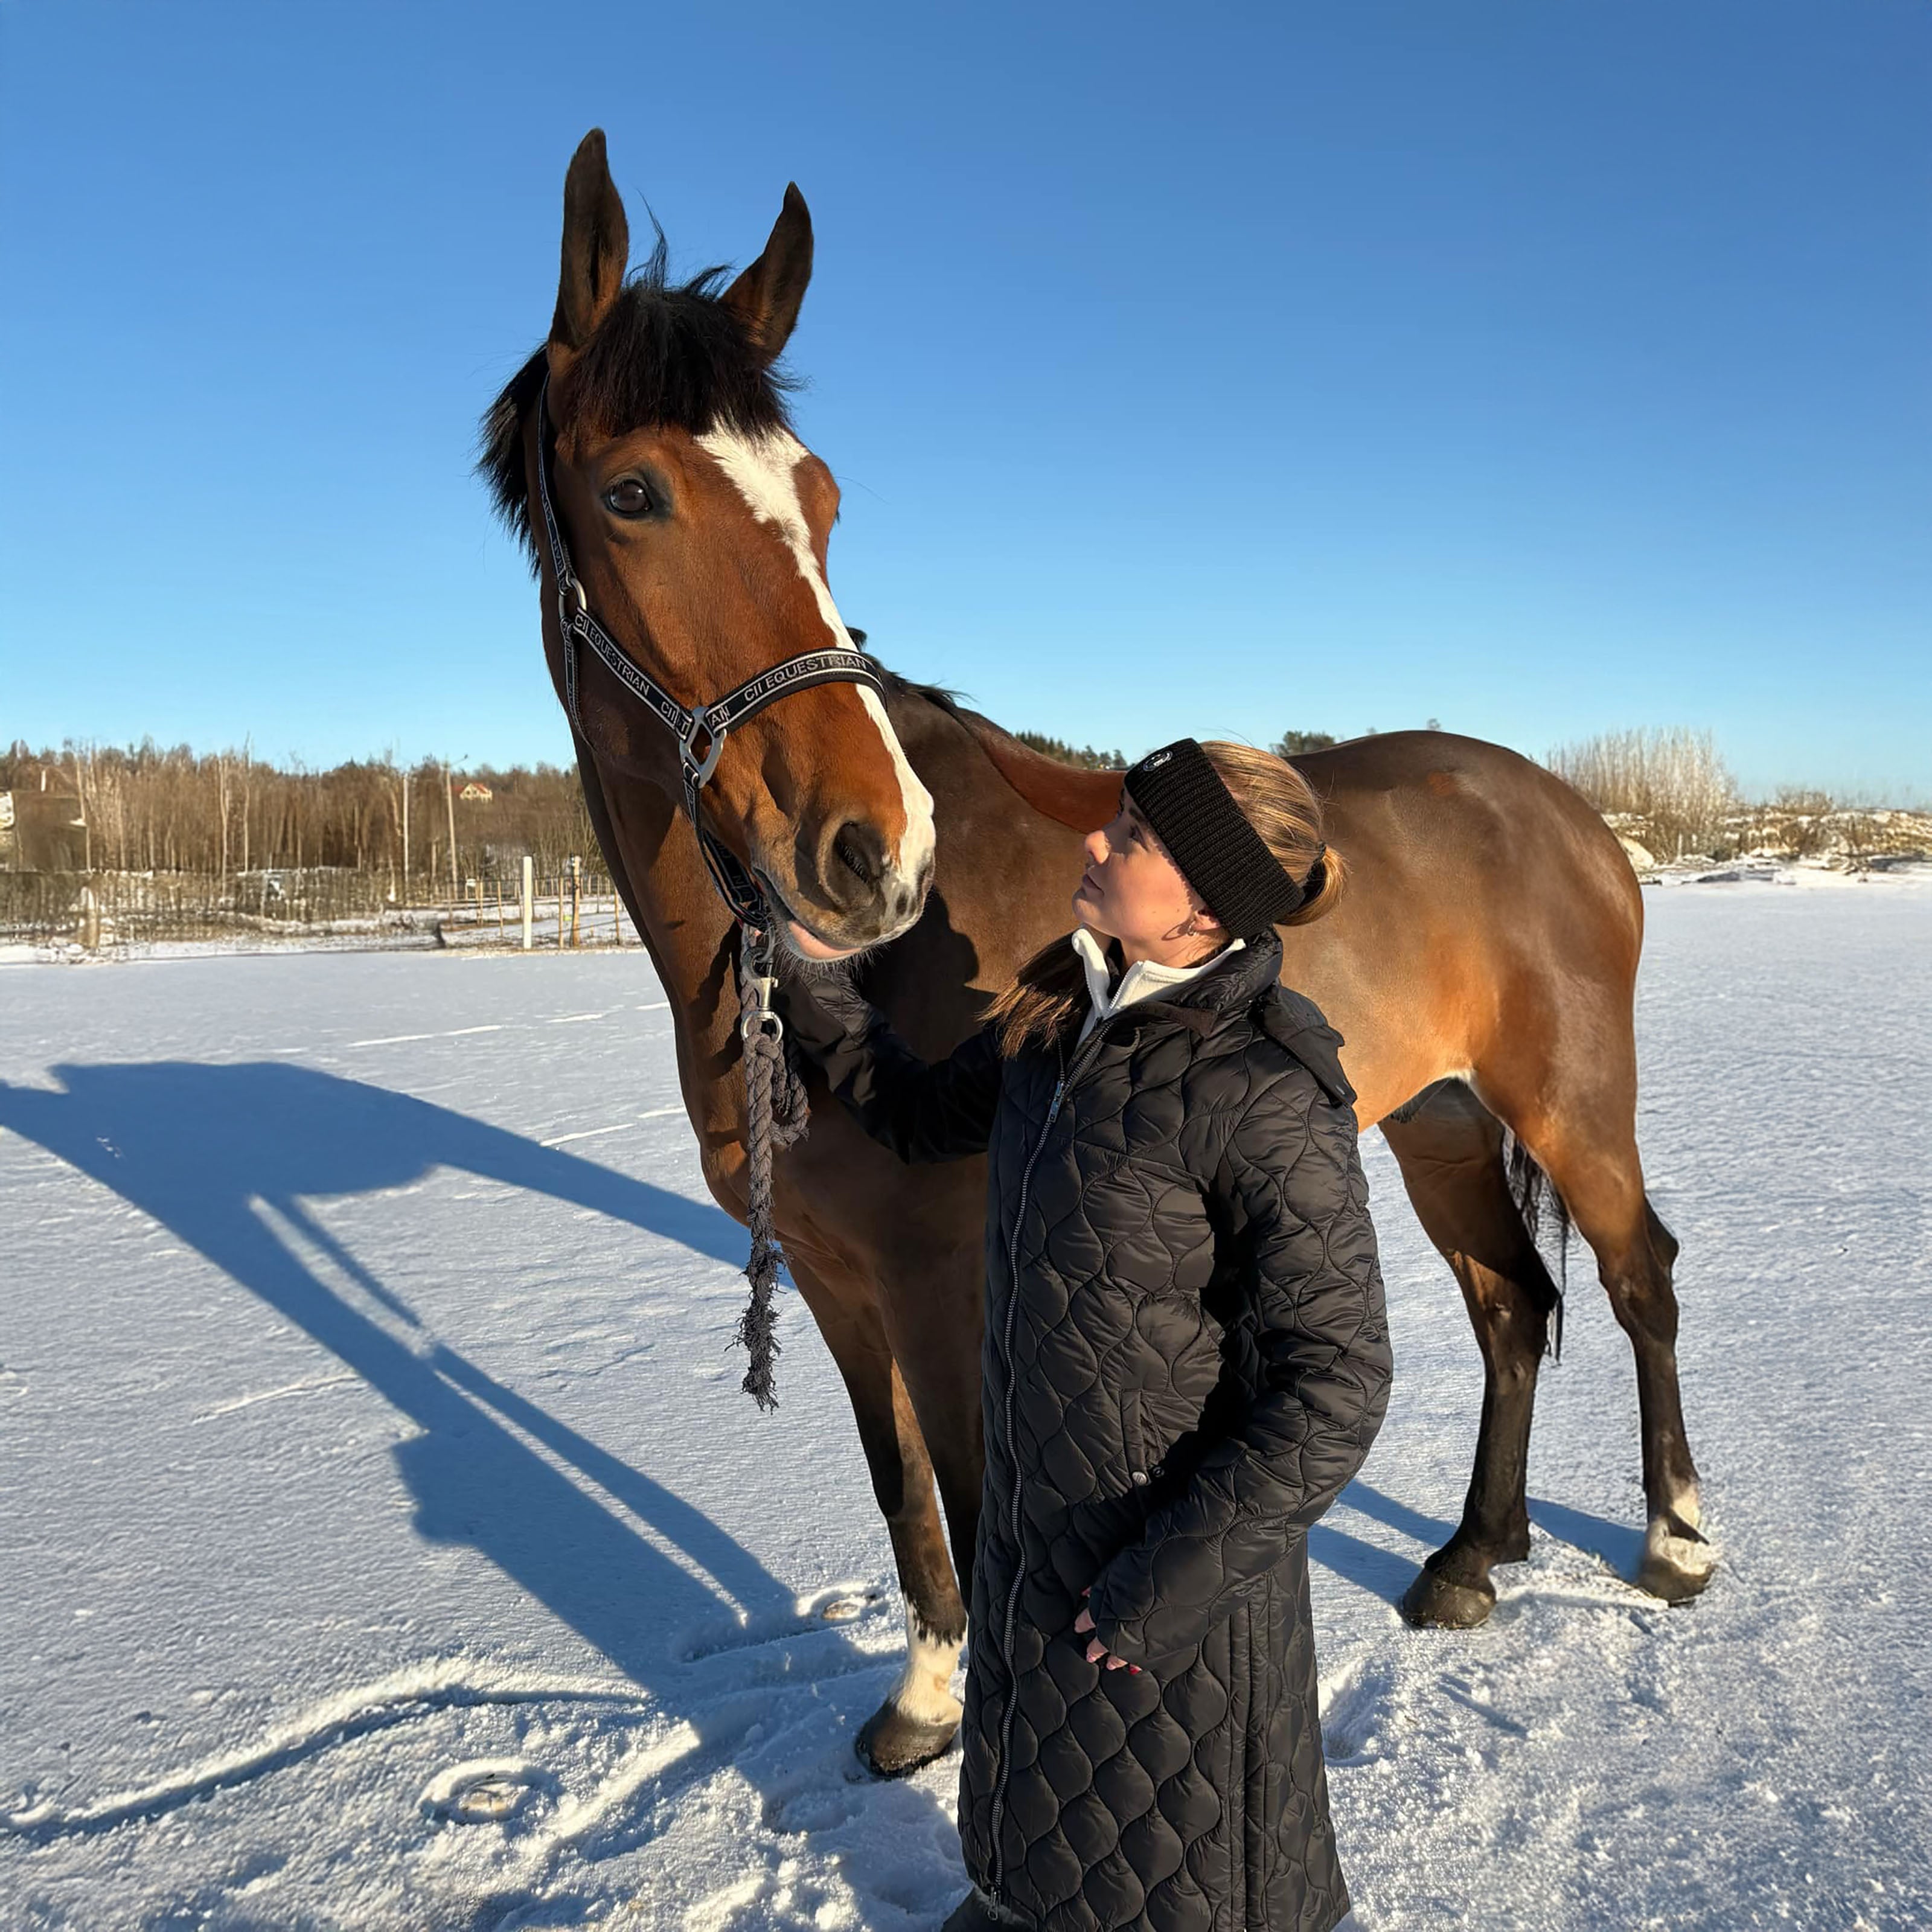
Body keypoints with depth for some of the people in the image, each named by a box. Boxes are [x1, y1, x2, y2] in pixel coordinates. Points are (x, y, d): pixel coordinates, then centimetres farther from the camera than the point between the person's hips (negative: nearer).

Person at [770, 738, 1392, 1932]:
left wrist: (1179, 1575, -22)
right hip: (1035, 1520, 7)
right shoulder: (1062, 1017, -4)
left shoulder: (1267, 1095, -28)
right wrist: (814, 989, 3)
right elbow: (925, 1116, 13)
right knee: (1042, 1794, 33)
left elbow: (1336, 1386, -25)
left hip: (1179, 1548, -7)